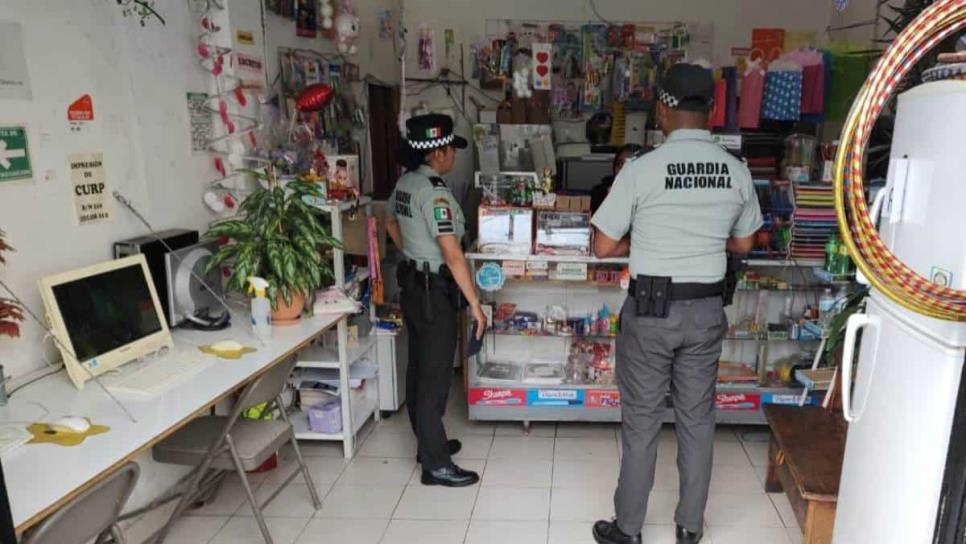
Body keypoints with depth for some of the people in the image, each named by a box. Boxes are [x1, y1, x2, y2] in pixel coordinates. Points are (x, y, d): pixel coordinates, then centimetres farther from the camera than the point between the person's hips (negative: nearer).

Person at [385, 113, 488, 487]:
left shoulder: (404, 183, 6)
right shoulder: (435, 192, -22)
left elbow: (391, 223, 24)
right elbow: (452, 253, -26)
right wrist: (475, 303, -22)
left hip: (412, 285, 10)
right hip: (434, 292, -10)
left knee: (418, 370, 17)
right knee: (435, 378, -2)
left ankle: (428, 444, 33)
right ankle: (436, 465, 8)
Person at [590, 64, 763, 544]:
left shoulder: (641, 169, -14)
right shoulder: (737, 172, 0)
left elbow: (603, 247, -9)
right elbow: (743, 244, 12)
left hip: (651, 309, -4)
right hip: (706, 310, 4)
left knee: (641, 420, 7)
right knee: (697, 418, 15)